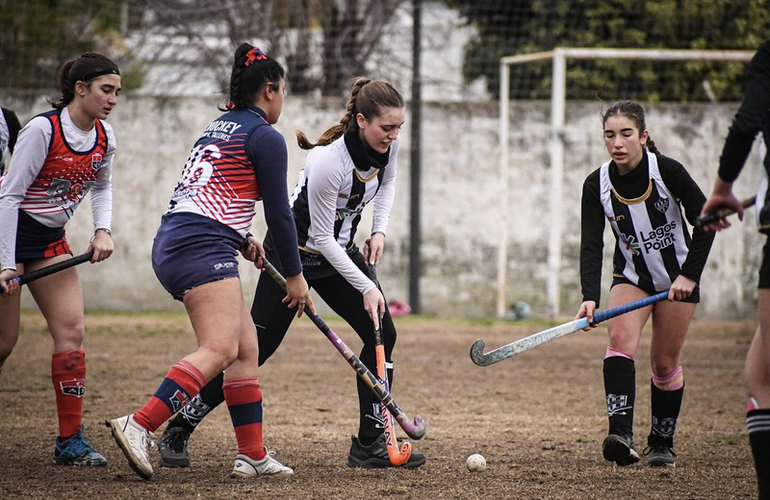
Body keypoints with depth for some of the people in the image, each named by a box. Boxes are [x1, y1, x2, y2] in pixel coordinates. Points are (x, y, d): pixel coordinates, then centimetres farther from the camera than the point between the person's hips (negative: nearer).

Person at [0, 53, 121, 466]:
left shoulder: (104, 138, 1)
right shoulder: (42, 129, -20)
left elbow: (101, 187, 20)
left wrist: (103, 231, 2)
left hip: (50, 240, 7)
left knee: (71, 331, -4)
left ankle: (70, 442, -2)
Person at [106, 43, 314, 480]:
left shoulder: (218, 129, 24)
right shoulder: (265, 137, -2)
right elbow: (279, 211, -2)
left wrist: (240, 237, 24)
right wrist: (295, 274, 7)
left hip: (172, 246, 10)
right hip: (203, 248, -10)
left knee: (246, 348, 10)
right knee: (220, 349, -21)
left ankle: (253, 453, 6)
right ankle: (139, 426, -34)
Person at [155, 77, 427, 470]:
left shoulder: (387, 143, -12)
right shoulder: (329, 161, -33)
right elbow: (322, 237, -25)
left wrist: (379, 230, -1)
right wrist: (366, 288, -23)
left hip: (339, 251, 7)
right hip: (294, 251, -7)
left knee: (382, 333, -7)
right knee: (255, 349, -6)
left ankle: (370, 444, 1)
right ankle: (177, 432, 7)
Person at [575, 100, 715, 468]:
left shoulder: (668, 171, -19)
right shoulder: (597, 185, -13)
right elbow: (591, 246, -18)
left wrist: (689, 275, -17)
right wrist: (590, 298, -32)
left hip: (679, 276, -1)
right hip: (631, 276, 1)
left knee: (665, 364, 2)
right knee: (621, 337, -25)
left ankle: (661, 442, 23)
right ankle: (621, 434, -37)